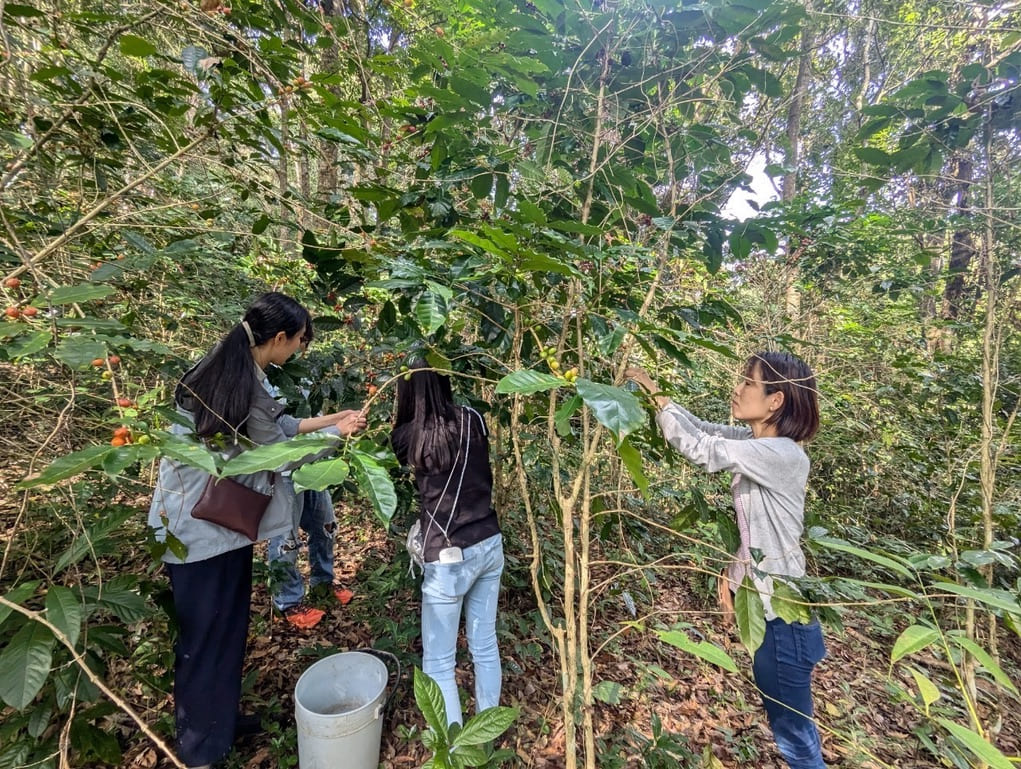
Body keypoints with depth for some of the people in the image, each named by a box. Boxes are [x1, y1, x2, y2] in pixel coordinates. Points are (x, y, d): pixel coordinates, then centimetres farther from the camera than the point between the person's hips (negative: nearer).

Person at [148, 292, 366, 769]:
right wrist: (336, 434, -1)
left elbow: (267, 431, 10)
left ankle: (220, 721, 41)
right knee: (209, 637, 9)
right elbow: (283, 456, -14)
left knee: (220, 629, 22)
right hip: (208, 526, -9)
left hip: (194, 519, 9)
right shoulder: (247, 387, -26)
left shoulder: (224, 368, 2)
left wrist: (321, 421, 11)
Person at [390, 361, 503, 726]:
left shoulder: (409, 435, -10)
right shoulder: (473, 420, -1)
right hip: (490, 545, 6)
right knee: (486, 646, 23)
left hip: (449, 558, -5)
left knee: (438, 663, 15)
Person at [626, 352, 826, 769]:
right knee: (790, 725, 26)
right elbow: (704, 429, 5)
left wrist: (656, 395, -19)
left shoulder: (781, 454, -25)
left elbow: (700, 448, -29)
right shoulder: (757, 442, 2)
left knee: (794, 732, 11)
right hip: (762, 601, 9)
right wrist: (652, 390, -4)